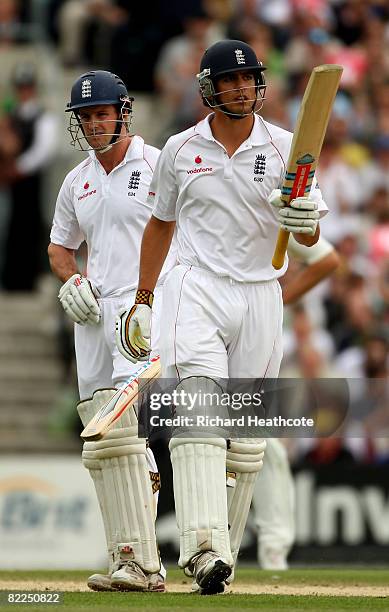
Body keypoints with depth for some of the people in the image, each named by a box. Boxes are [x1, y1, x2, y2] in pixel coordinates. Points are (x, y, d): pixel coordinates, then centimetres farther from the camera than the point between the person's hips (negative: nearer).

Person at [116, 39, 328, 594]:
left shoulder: (284, 147, 3)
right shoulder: (180, 149, 6)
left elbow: (309, 237, -1)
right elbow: (160, 223, 19)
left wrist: (305, 220, -25)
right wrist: (143, 300, 16)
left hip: (260, 296, 1)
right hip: (196, 290, -1)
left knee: (247, 439, 3)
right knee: (199, 411, -20)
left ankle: (222, 551, 14)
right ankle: (203, 547, -33)